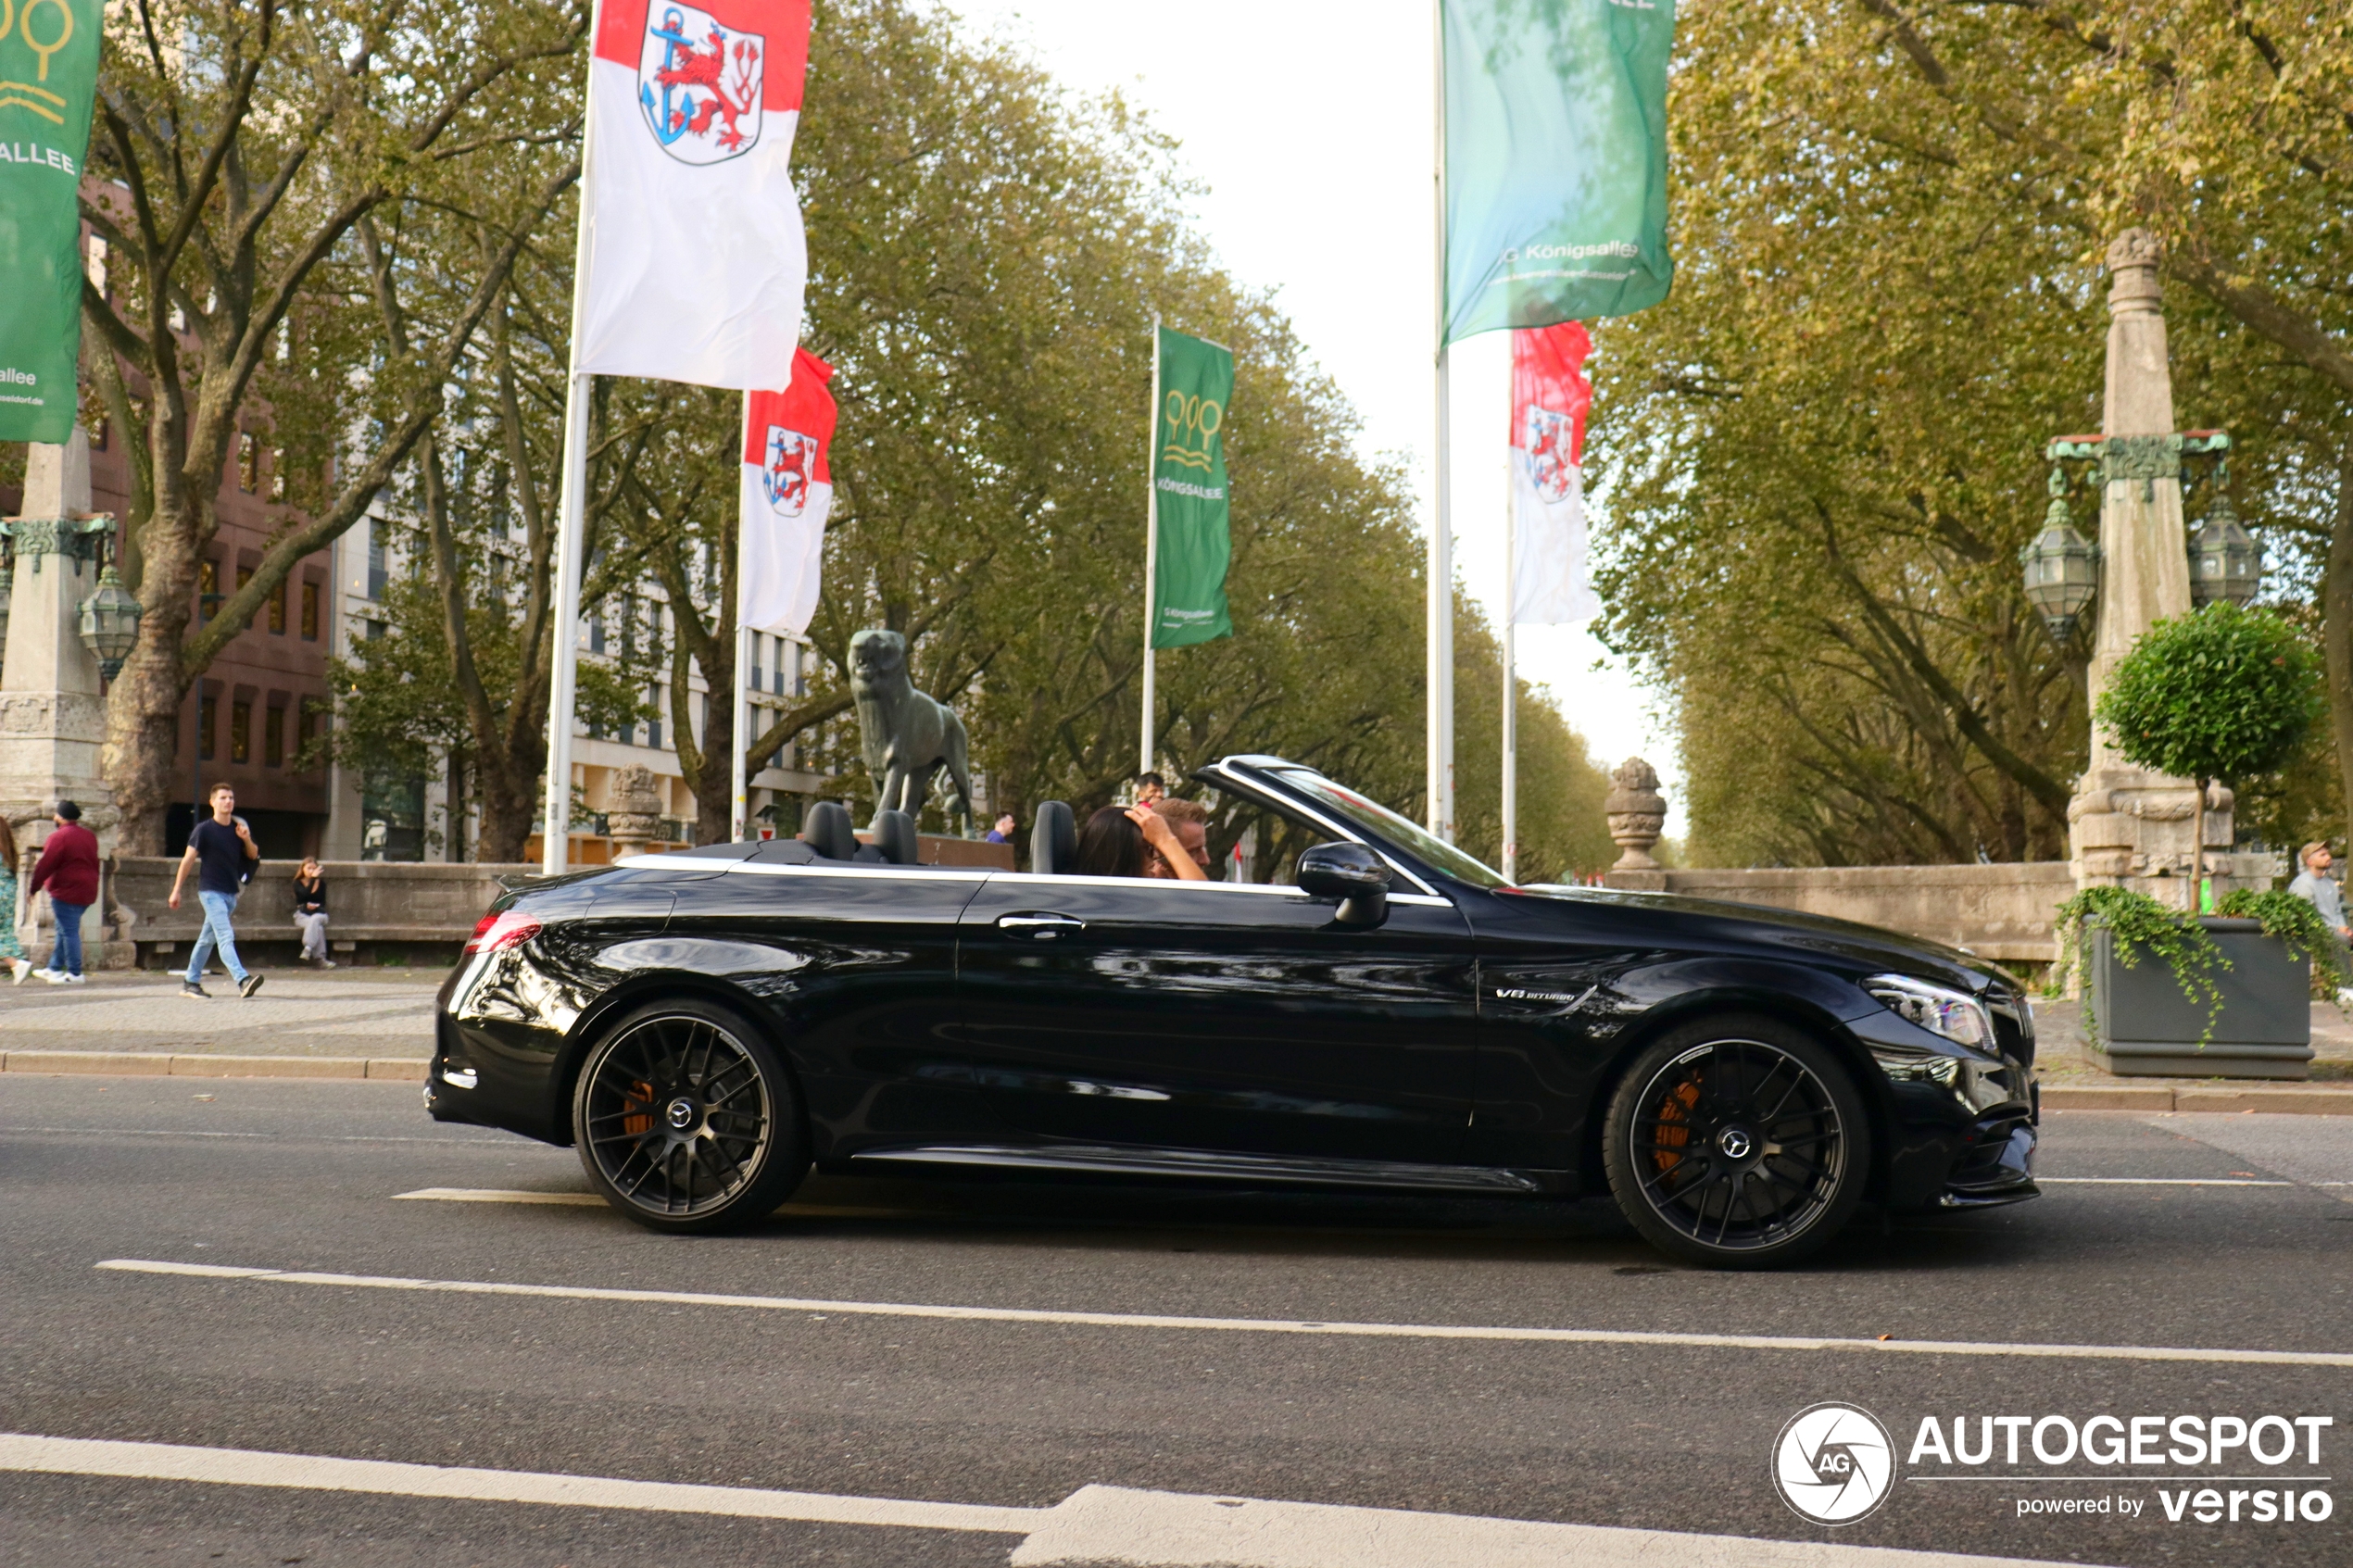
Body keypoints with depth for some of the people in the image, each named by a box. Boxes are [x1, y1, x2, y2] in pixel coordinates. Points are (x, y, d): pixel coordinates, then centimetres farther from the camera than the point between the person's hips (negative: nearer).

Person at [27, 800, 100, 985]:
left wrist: (33, 888, -5)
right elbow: (94, 863, 19)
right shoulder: (89, 836, 12)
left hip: (66, 892, -9)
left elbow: (45, 865, -13)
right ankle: (54, 969, 25)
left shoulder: (59, 836, -13)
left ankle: (75, 974, -5)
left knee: (69, 931, -5)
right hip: (87, 891, 9)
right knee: (64, 930, 18)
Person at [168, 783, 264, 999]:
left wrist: (247, 840, -10)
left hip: (231, 892, 6)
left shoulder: (238, 828, 10)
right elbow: (188, 859, -5)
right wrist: (176, 890, -6)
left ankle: (190, 983, 24)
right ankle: (243, 981, -31)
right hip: (211, 891, -6)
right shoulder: (204, 829, -6)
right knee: (226, 937, -18)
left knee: (207, 939, 14)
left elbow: (253, 855, 12)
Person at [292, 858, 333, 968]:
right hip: (302, 915, -1)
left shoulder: (321, 883, 10)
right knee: (317, 927, -34)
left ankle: (308, 948, -46)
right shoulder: (298, 883, 4)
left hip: (318, 913, 2)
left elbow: (323, 902, 10)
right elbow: (305, 895, -17)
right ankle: (319, 958, -43)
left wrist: (315, 906, -13)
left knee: (315, 919, -37)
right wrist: (313, 879, -21)